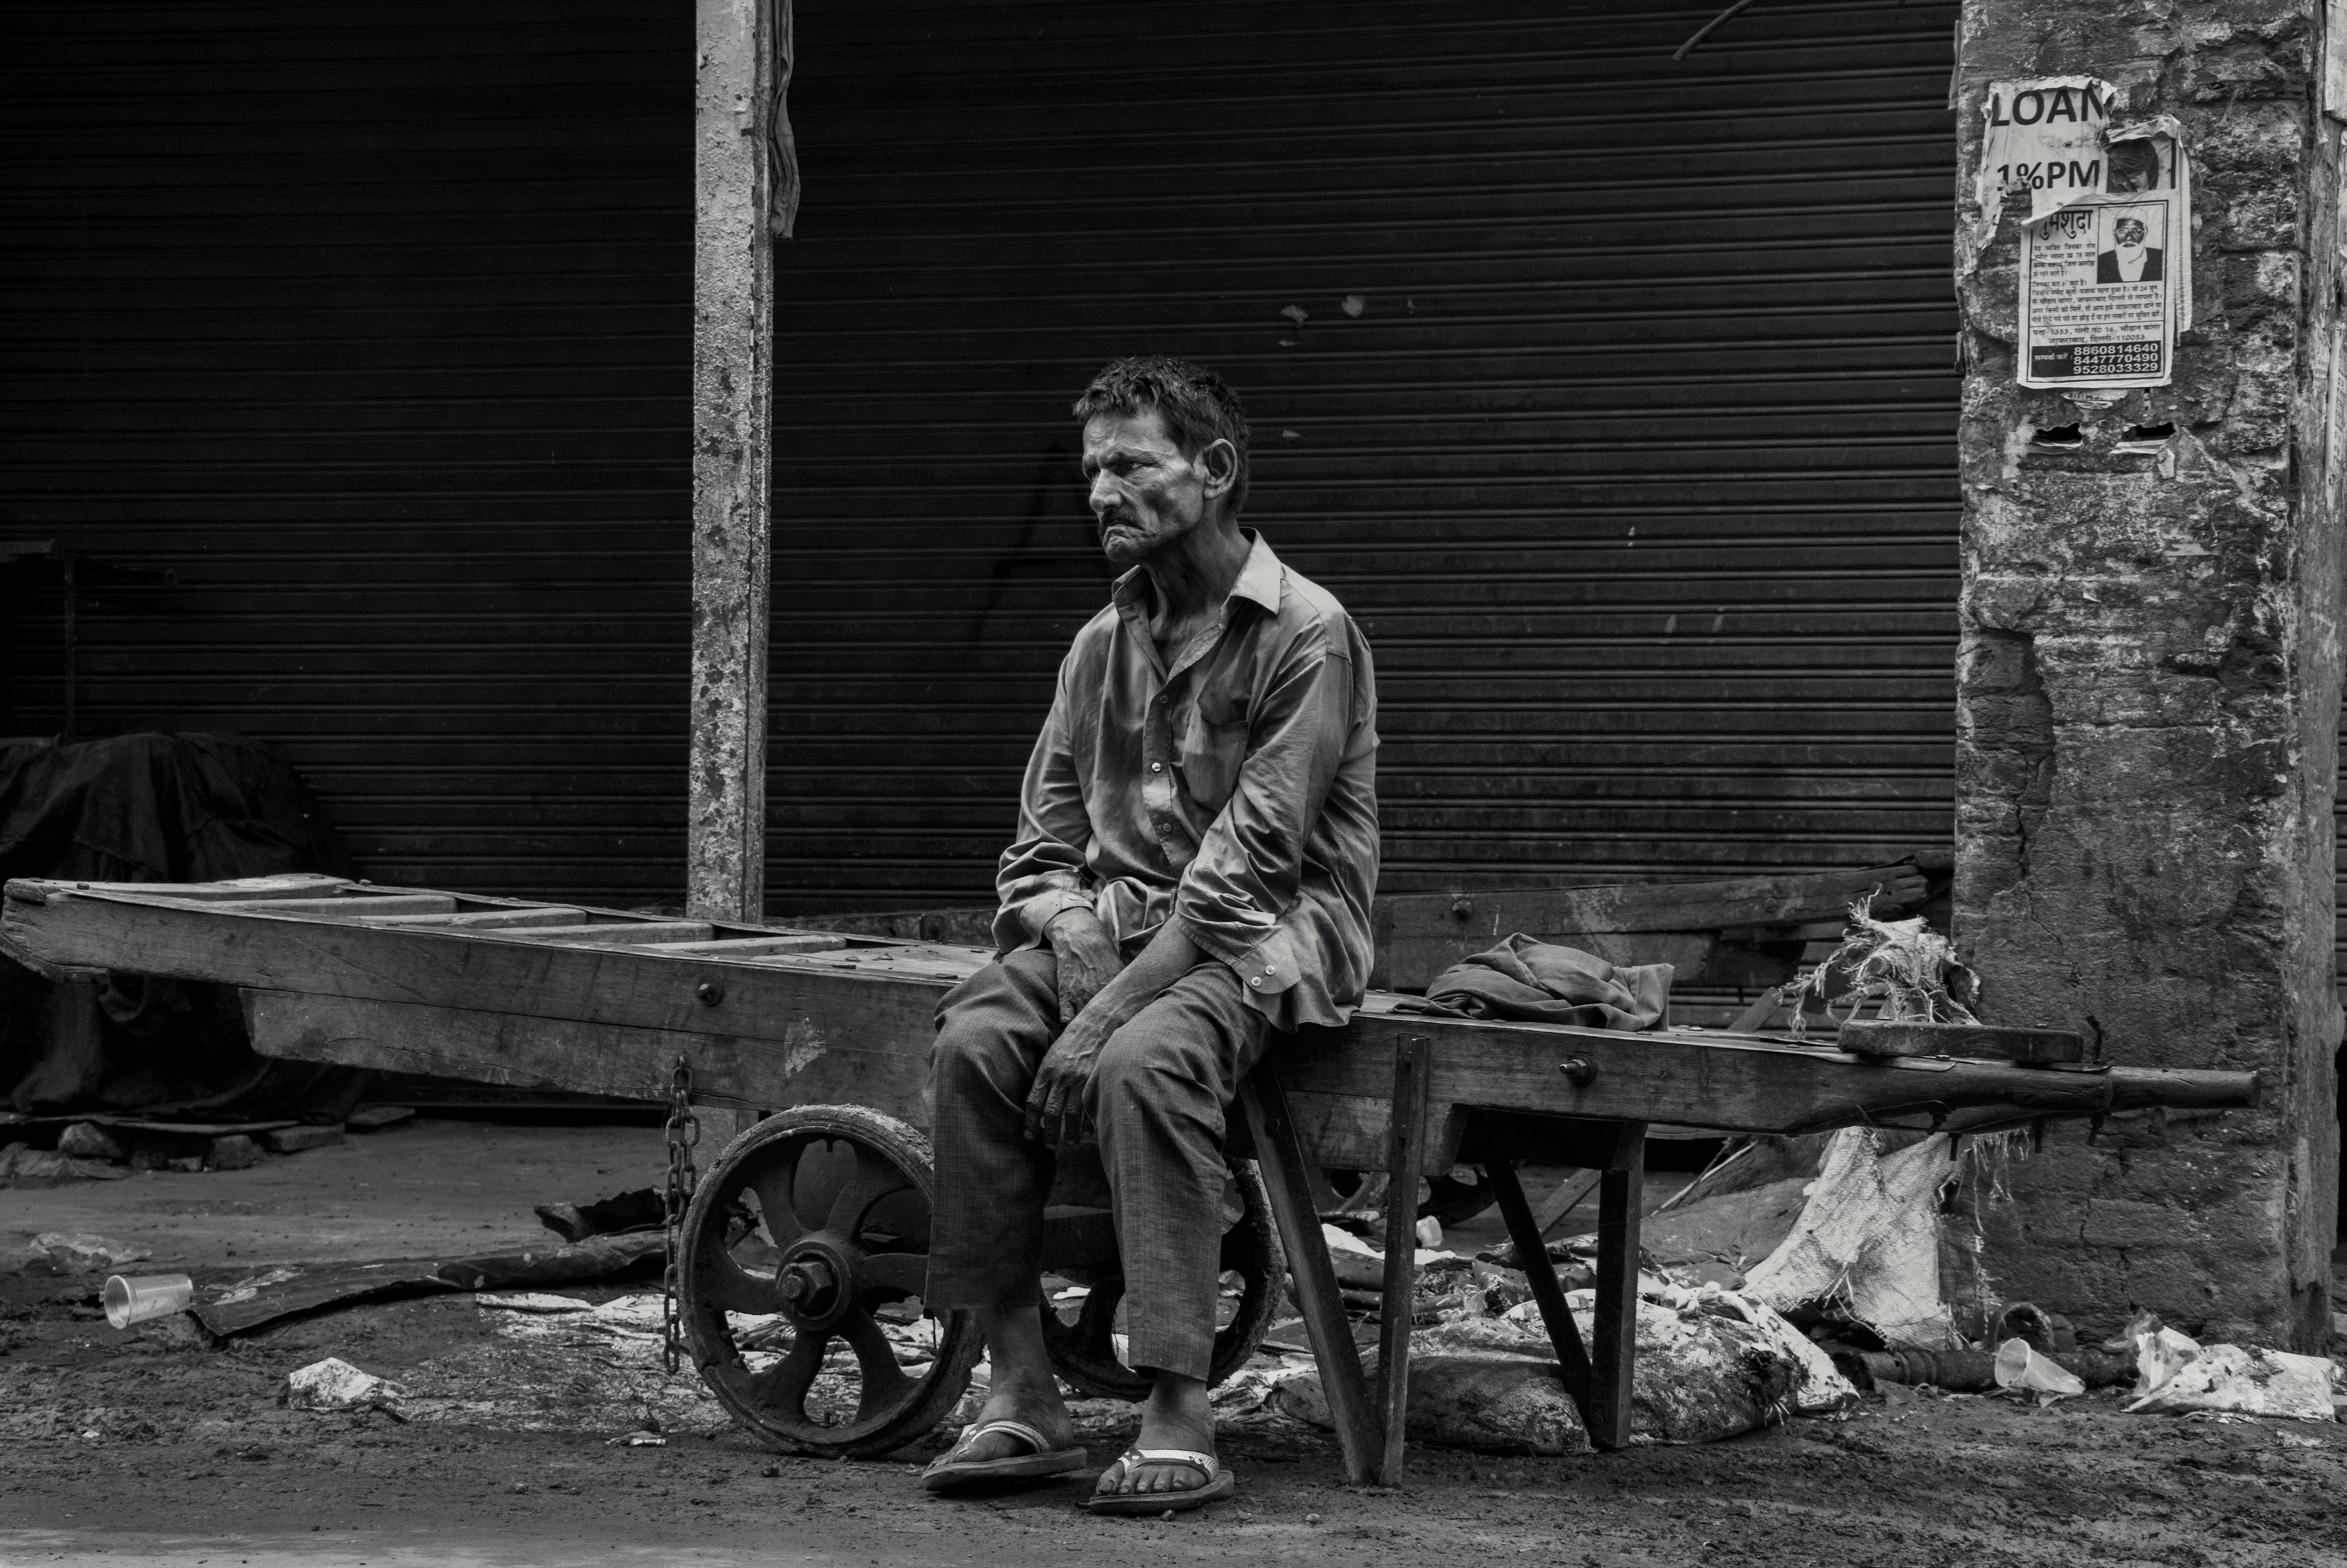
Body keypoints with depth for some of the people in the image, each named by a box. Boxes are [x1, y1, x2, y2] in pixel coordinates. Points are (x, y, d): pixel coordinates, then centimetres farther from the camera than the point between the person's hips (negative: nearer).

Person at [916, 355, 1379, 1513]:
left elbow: (1251, 855, -18)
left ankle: (1179, 1420, -35)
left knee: (1143, 1062, -36)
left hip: (1266, 928, -6)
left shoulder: (1305, 634, -9)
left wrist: (1112, 1010, -24)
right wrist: (1074, 943, -12)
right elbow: (1041, 842, 13)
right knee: (975, 1040, -24)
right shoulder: (1101, 644, 14)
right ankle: (1020, 1396, -23)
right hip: (1116, 920, 6)